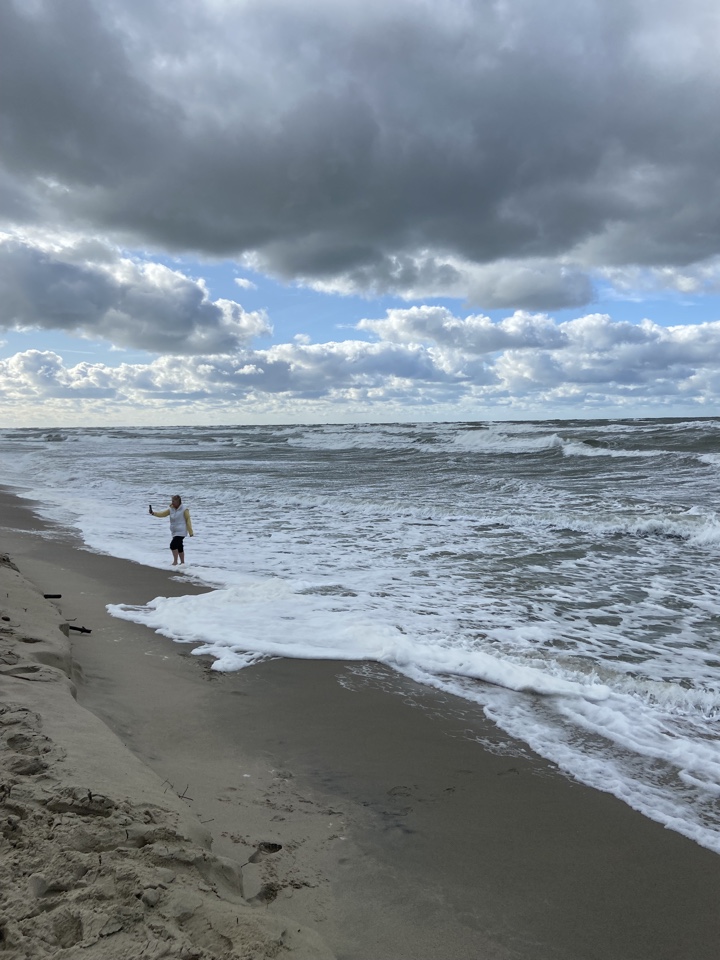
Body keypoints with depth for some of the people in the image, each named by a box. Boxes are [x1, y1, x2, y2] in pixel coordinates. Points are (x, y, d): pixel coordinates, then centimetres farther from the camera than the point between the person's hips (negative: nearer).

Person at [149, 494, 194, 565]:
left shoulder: (184, 510, -11)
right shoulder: (171, 509, 7)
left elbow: (188, 521, -10)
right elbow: (162, 513, -1)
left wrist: (190, 532, -10)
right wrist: (153, 513, -18)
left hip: (181, 532, -8)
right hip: (174, 532, 8)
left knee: (173, 545, -18)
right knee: (179, 547, 14)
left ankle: (175, 562, -8)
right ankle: (182, 562, 25)